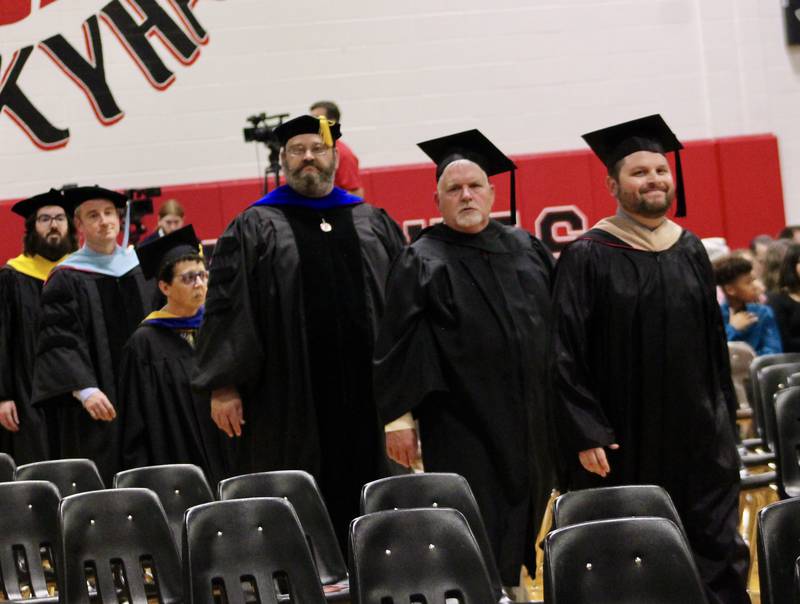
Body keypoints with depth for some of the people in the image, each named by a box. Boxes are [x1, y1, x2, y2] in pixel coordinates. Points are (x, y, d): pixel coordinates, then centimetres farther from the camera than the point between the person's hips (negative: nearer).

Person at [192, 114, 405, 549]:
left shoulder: (374, 224, 14)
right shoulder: (254, 229, 5)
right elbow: (225, 307, -1)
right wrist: (224, 385, -9)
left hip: (364, 394, 3)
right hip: (287, 397, -3)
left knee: (361, 506, 7)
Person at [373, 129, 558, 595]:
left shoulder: (526, 249, 10)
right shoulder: (421, 263, -3)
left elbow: (558, 322, 15)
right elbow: (397, 346, -7)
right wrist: (398, 416, -13)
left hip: (530, 421, 5)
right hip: (463, 427, -5)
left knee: (521, 530, 14)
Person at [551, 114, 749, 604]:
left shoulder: (690, 251, 9)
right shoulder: (588, 258, -6)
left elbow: (715, 343, 15)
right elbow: (568, 356, -9)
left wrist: (724, 420, 12)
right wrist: (587, 435, -14)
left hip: (698, 437, 4)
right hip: (625, 445, -4)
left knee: (719, 560, 4)